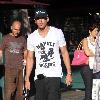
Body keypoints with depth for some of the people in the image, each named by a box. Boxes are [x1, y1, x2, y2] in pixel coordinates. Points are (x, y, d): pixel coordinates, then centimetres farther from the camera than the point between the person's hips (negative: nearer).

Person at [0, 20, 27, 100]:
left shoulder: (22, 39, 10)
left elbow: (25, 52, 15)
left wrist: (25, 59, -3)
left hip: (21, 68, 2)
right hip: (9, 68, -2)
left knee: (20, 91, 5)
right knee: (9, 91, -9)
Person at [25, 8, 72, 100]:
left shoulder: (58, 33, 0)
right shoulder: (31, 37, 5)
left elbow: (64, 53, 4)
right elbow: (30, 59, 10)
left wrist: (69, 73, -1)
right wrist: (27, 79, 7)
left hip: (55, 75, -2)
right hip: (39, 76, 3)